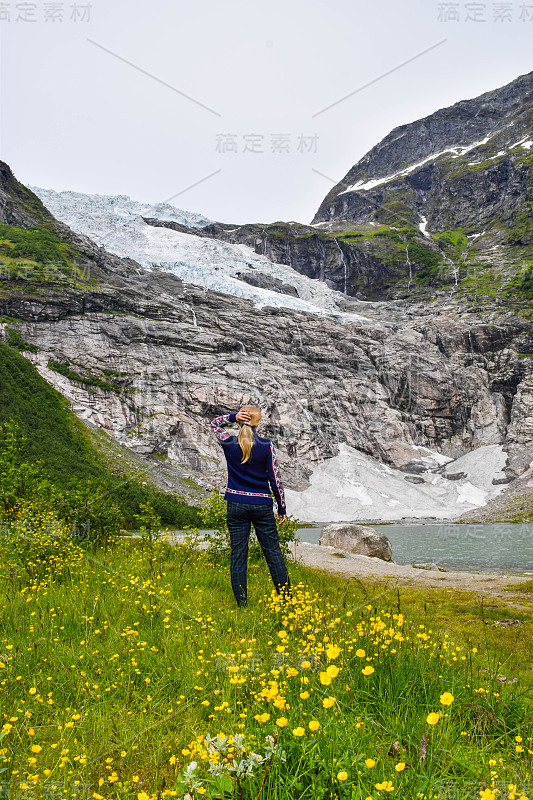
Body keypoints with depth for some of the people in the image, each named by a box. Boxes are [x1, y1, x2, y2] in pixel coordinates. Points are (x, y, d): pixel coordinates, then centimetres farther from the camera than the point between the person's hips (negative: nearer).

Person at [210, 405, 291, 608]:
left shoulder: (229, 444, -3)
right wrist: (282, 508, 7)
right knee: (273, 552, 8)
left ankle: (242, 604, 10)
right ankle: (285, 598, 14)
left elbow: (215, 423, 18)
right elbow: (275, 479, -3)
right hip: (262, 506, -1)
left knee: (238, 554, 6)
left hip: (236, 505, 1)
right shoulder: (266, 446, -8)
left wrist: (233, 417, -1)